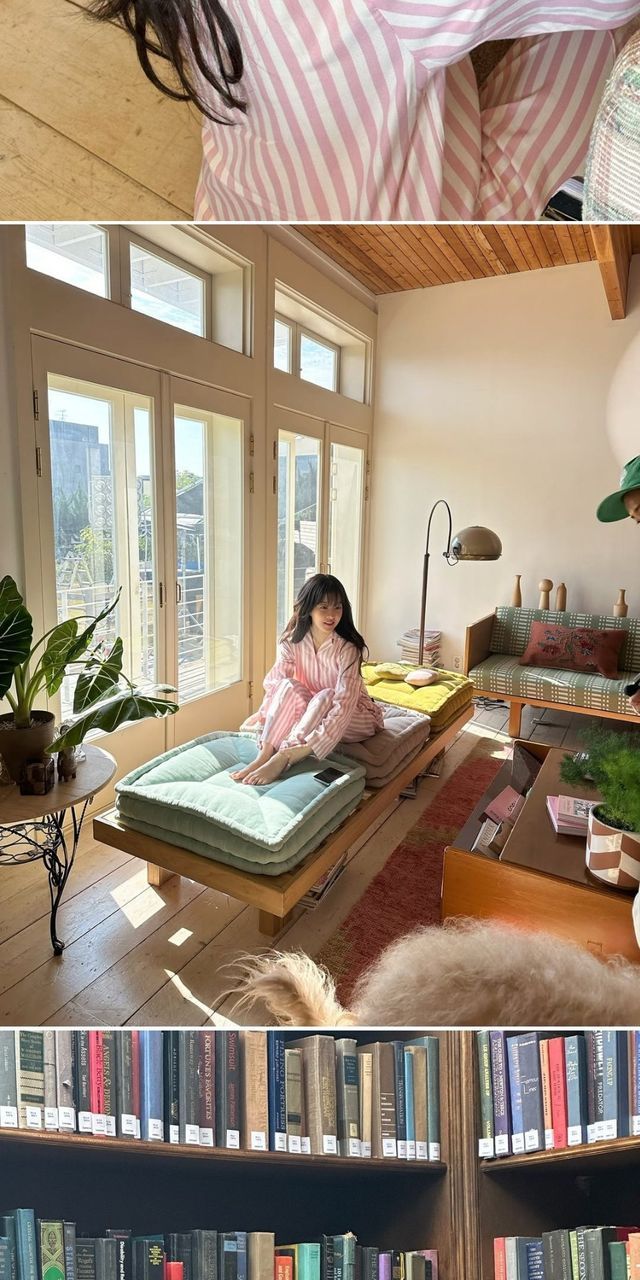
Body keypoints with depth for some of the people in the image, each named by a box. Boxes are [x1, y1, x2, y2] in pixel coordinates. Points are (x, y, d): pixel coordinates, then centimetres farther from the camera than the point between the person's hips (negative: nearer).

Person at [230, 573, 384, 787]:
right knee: (288, 686, -27)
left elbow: (343, 705, -36)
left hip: (355, 717, -3)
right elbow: (273, 683, -17)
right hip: (312, 712, 4)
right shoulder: (292, 641, -12)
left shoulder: (347, 648, -26)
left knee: (325, 697, -36)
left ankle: (282, 759, -42)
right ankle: (264, 755, -36)